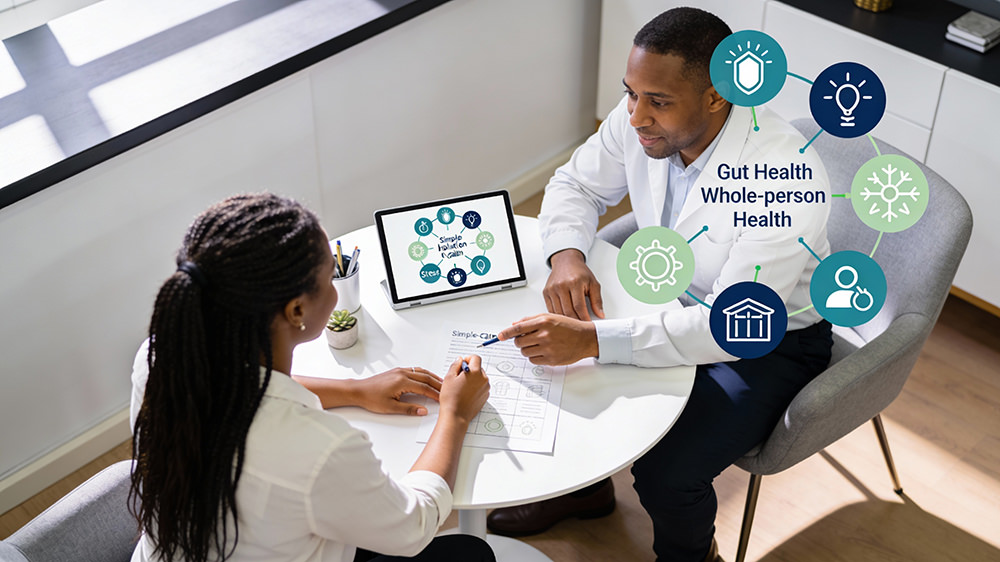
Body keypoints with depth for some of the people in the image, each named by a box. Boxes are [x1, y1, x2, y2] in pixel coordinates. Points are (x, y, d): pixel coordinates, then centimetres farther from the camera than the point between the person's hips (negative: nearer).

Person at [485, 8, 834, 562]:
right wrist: (567, 255, -20)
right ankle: (582, 484, 26)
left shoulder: (789, 181, -35)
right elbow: (576, 183, 3)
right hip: (668, 294, 7)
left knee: (664, 473, -23)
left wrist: (592, 340, -43)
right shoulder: (639, 120, -16)